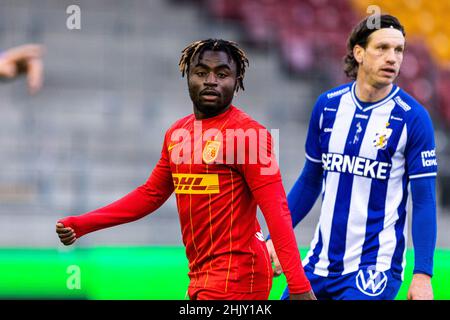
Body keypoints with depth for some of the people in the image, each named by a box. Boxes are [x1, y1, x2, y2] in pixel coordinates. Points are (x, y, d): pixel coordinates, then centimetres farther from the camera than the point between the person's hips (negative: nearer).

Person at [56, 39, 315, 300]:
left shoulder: (247, 132, -12)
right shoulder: (177, 133, 11)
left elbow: (276, 210, -18)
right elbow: (150, 195, 19)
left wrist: (299, 286, -25)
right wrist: (80, 225, 13)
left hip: (235, 276, -8)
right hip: (201, 276, 8)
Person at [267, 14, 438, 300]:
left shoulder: (413, 118, -8)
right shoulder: (328, 105, 4)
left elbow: (424, 202, -7)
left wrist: (423, 275, -15)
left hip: (375, 269, -5)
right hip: (321, 262, 5)